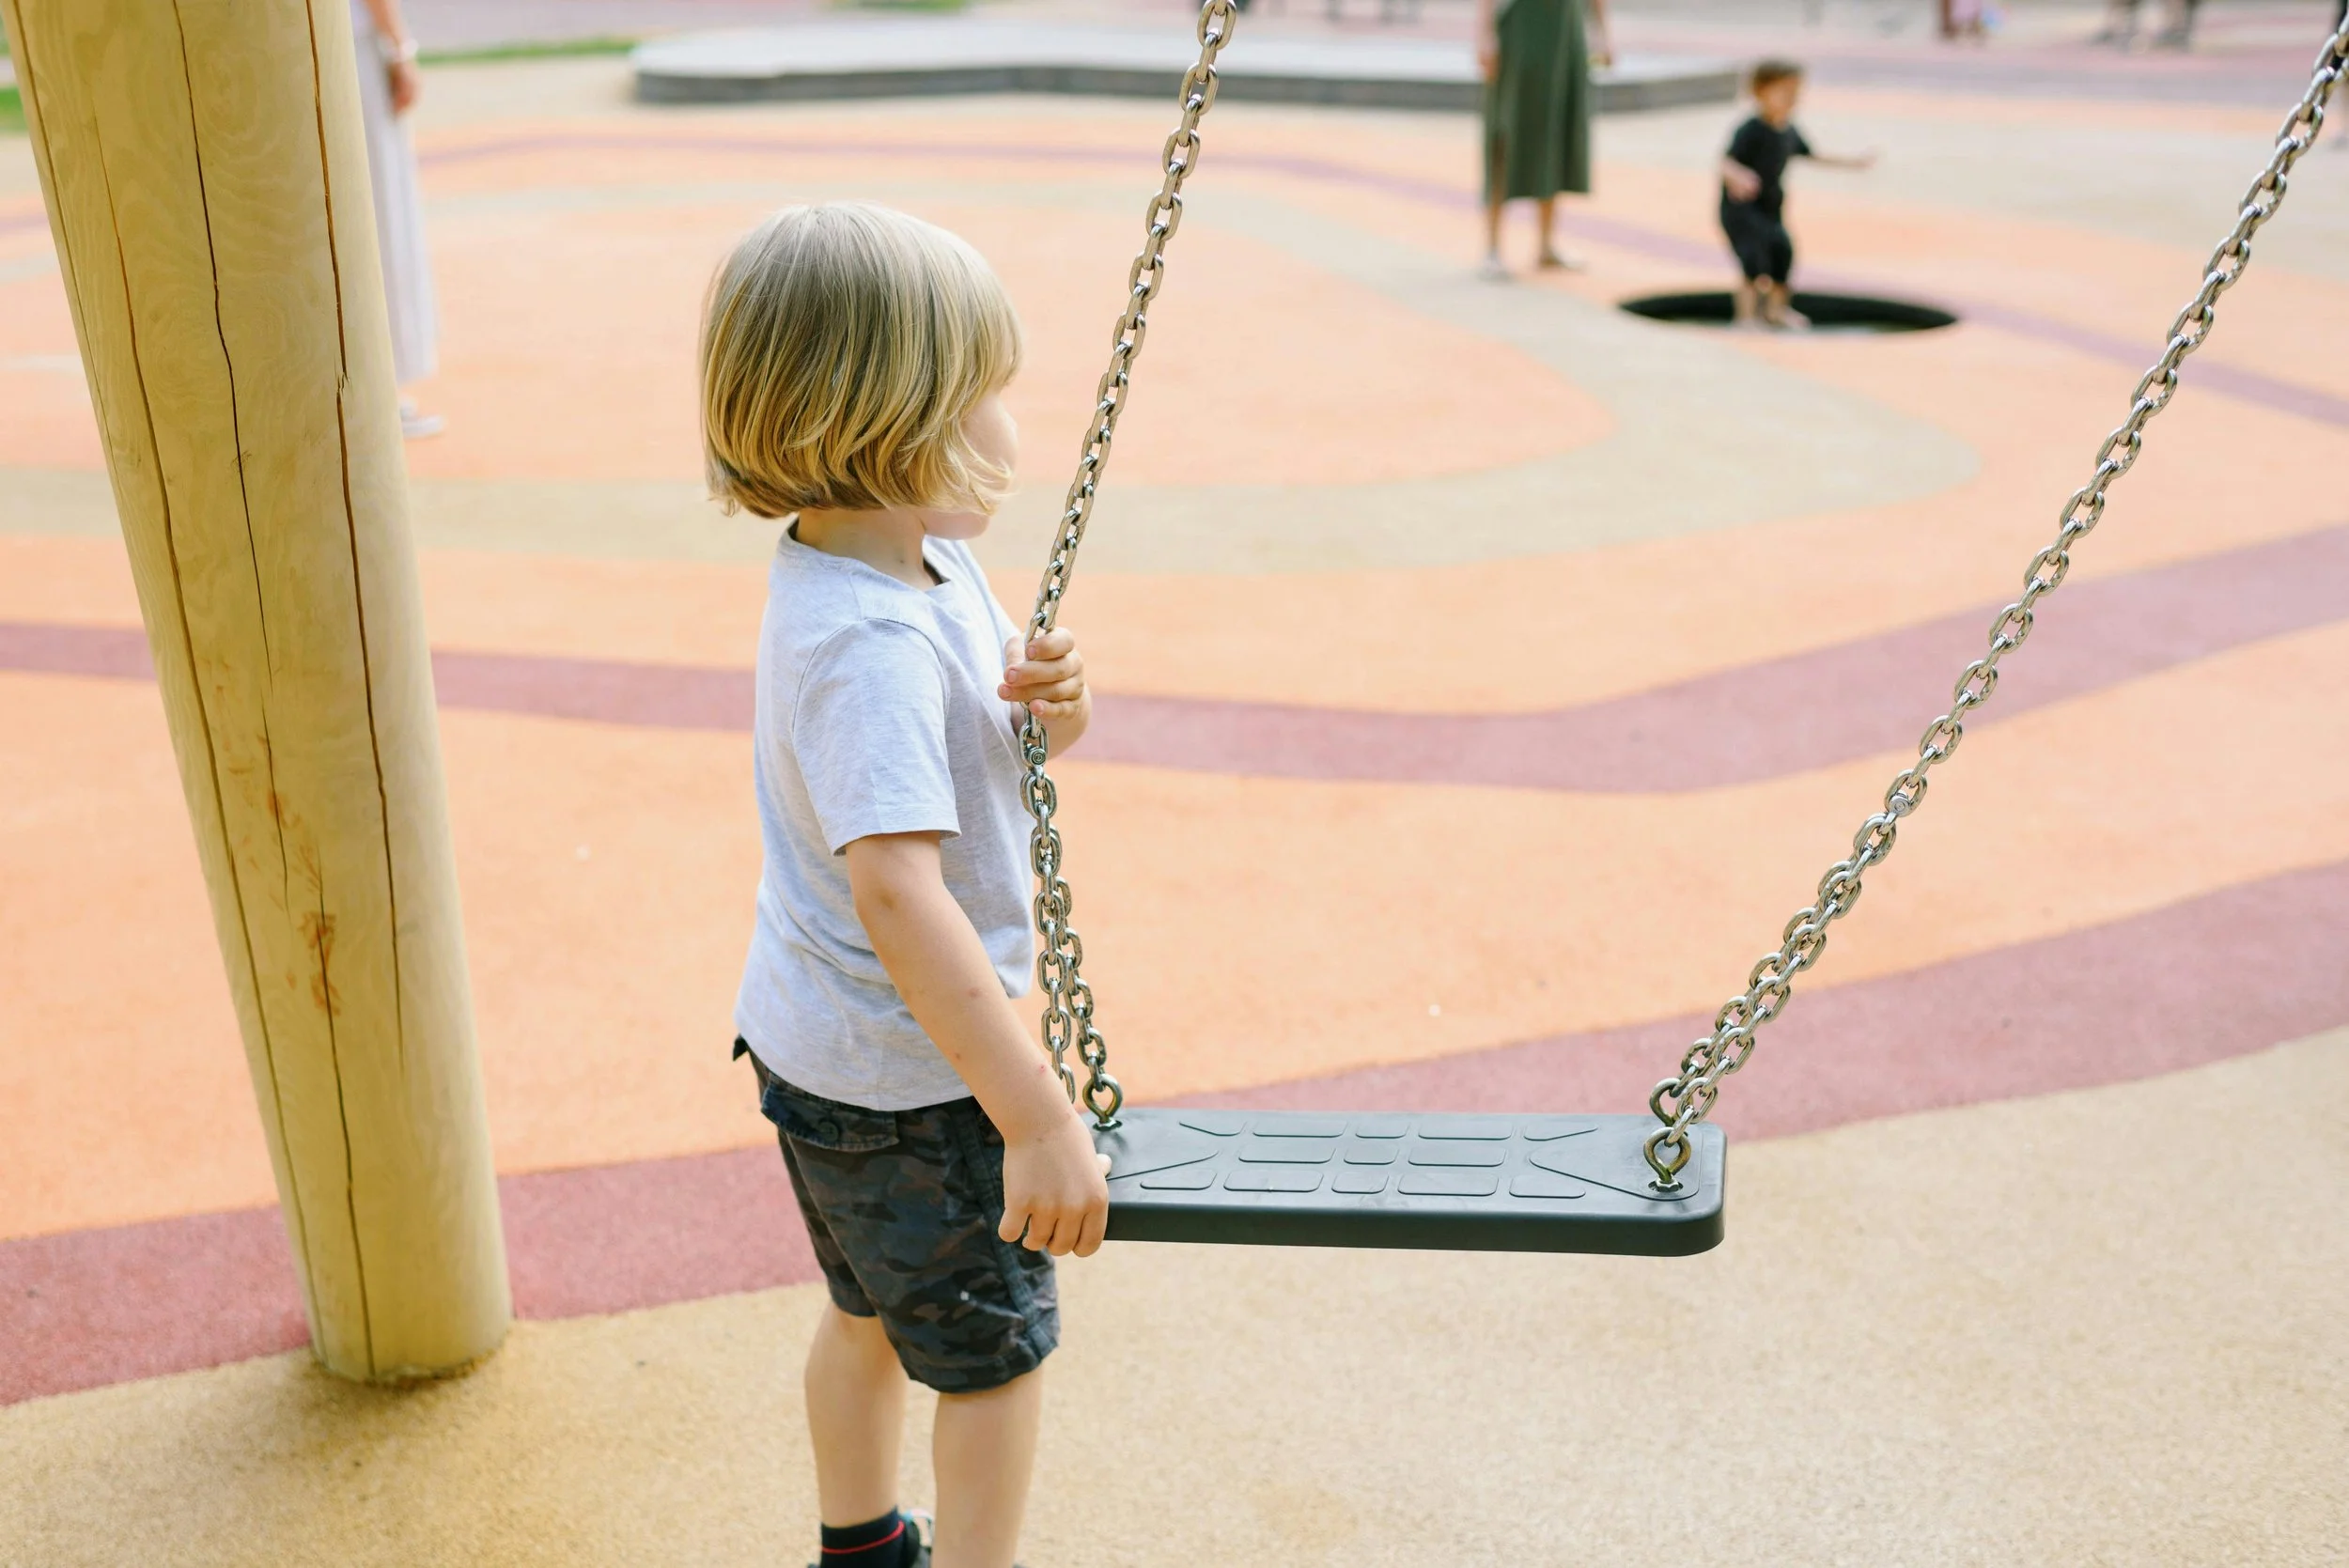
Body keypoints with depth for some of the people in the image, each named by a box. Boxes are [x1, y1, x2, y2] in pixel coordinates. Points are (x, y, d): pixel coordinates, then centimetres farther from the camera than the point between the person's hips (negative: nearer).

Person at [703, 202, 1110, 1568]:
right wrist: (1040, 1119, -40)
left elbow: (952, 737, 12)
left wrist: (1044, 713, -13)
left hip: (824, 1041, 10)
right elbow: (897, 892, -40)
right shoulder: (870, 645, -32)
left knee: (873, 1308, 28)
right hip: (910, 1071, -10)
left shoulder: (925, 560, -2)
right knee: (999, 1347, 12)